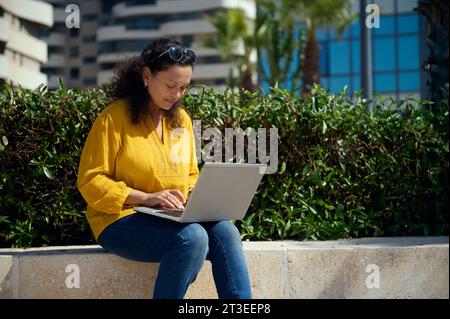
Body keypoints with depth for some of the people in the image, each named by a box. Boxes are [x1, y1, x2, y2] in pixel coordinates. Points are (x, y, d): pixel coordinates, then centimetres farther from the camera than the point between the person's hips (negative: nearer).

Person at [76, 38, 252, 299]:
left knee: (224, 231, -24)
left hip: (174, 218, 6)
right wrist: (145, 197, -19)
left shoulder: (182, 119, 13)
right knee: (192, 236, -33)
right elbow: (89, 182, -9)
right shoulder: (115, 117, -7)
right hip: (122, 220, -6)